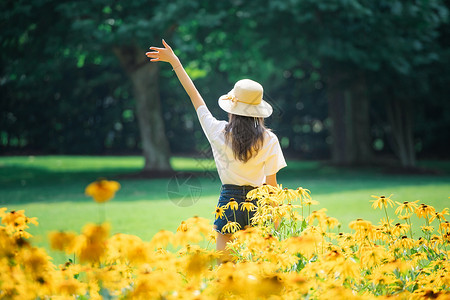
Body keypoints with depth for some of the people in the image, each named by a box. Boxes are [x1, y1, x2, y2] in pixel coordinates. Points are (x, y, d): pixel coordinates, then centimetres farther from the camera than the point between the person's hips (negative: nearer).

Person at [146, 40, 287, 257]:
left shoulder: (219, 132, -6)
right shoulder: (269, 140, -6)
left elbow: (194, 96, 2)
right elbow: (271, 183, -2)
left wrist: (175, 62, 11)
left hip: (230, 199, -1)